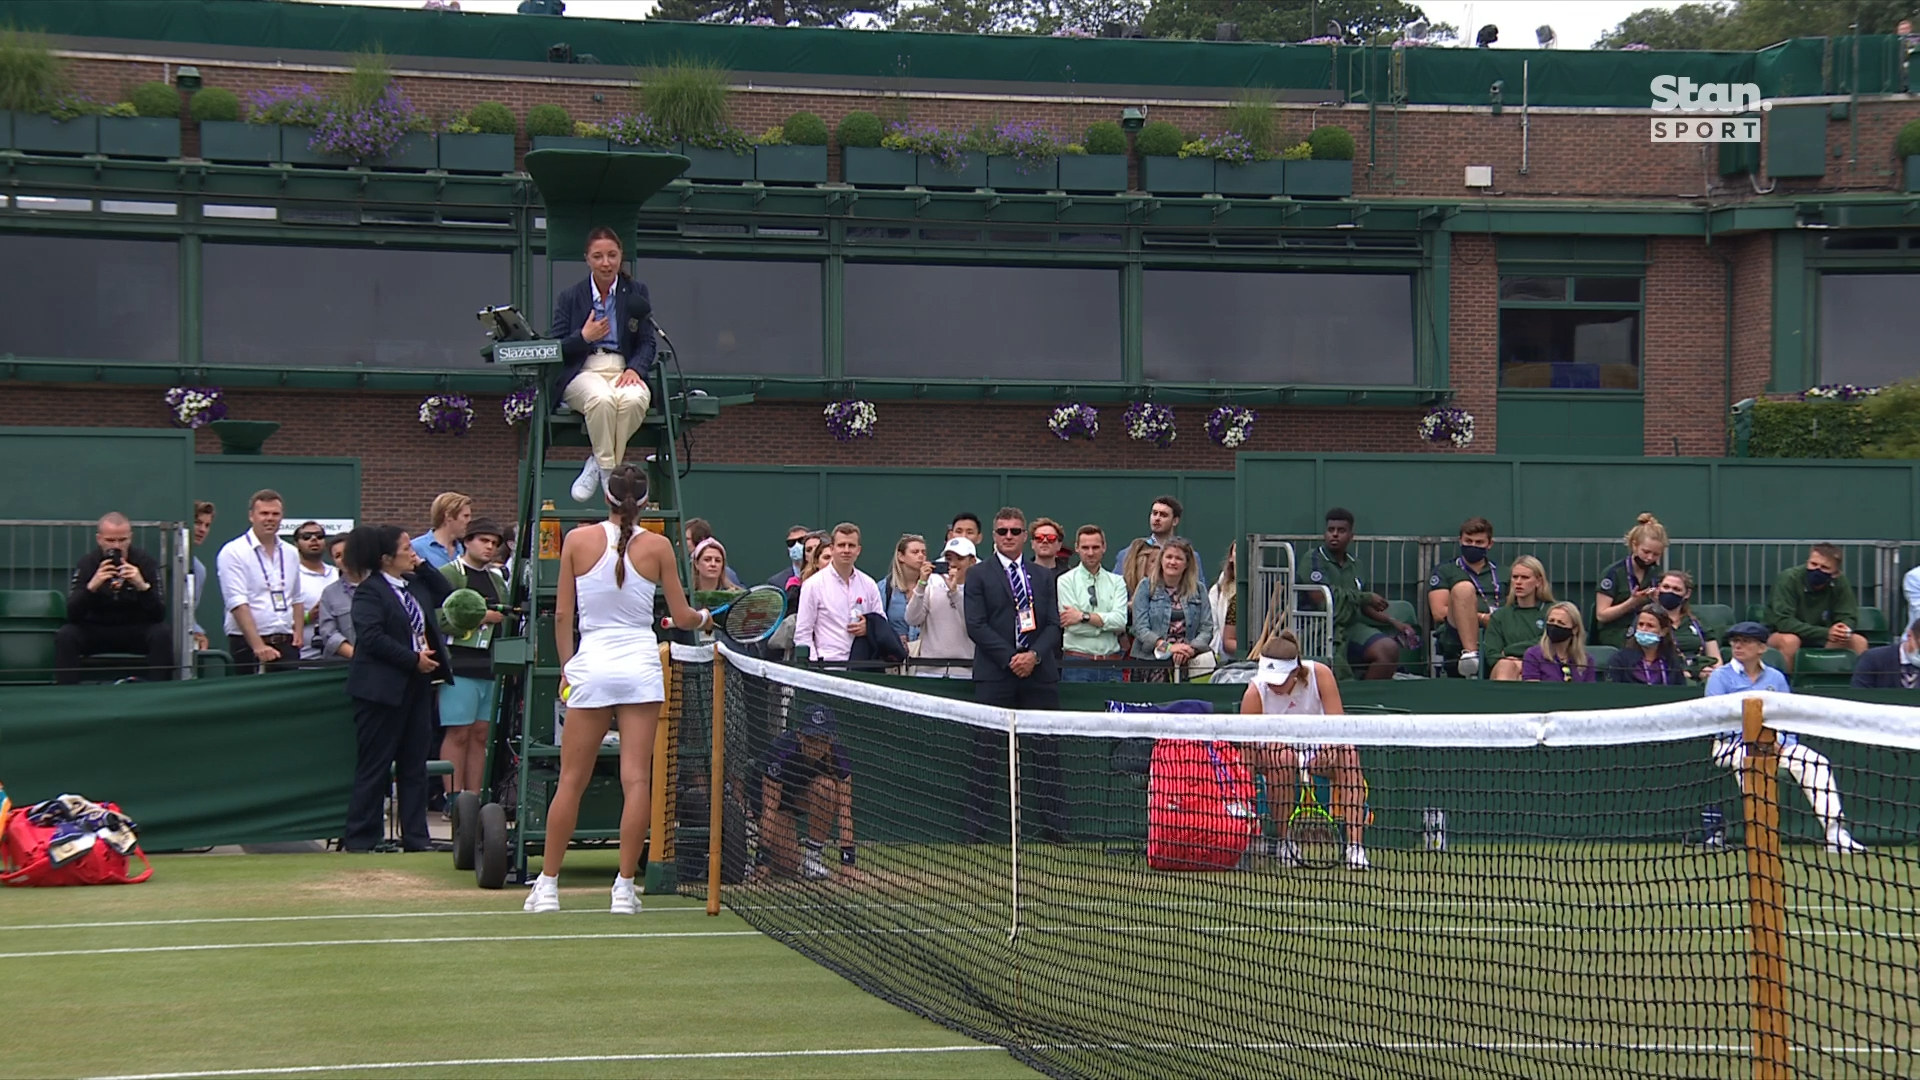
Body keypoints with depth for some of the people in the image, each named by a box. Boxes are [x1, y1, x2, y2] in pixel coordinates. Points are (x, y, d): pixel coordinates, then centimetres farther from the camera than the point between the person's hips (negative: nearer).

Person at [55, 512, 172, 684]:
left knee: (163, 633, -30)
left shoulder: (146, 563, -12)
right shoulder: (87, 563, -9)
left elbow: (159, 615, -20)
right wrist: (91, 587, -37)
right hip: (96, 630, 1)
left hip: (137, 631, 0)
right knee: (65, 635, -27)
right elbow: (72, 615, -19)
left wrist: (143, 586, -38)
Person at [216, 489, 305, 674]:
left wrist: (299, 632, 5)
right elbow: (237, 604, -13)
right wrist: (259, 646, -21)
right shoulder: (233, 553, -5)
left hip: (286, 644, 5)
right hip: (249, 645, -5)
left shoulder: (290, 554, 15)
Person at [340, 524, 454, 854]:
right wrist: (413, 659, -18)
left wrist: (424, 567, 8)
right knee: (374, 766, -3)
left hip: (416, 685, 8)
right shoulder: (369, 592, -12)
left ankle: (416, 836, 14)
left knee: (414, 764, 10)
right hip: (382, 688, -8)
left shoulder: (417, 584, 12)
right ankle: (358, 838, 3)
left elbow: (446, 596, 21)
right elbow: (372, 637, -21)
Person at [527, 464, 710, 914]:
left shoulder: (578, 540, 1)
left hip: (591, 664, 1)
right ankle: (624, 887, -3)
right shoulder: (657, 547, 0)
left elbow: (562, 614, 3)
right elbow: (682, 617, 6)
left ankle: (547, 884, 11)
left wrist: (566, 667, 14)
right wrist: (704, 619, 27)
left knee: (572, 780, 6)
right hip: (641, 667, 0)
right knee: (637, 779, -1)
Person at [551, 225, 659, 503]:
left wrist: (634, 369, -11)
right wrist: (584, 337, -8)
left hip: (624, 371, 1)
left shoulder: (636, 294, 16)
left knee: (633, 399, -37)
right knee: (601, 398, -39)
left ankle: (599, 464, -21)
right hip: (583, 372, -1)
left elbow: (648, 344, 10)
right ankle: (608, 471, -26)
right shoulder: (569, 298, 15)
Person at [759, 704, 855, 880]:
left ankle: (813, 855, -16)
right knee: (787, 866, -19)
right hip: (781, 802, -2)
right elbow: (769, 807, -36)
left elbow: (845, 807, -30)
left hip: (807, 799, 2)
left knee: (825, 786, -34)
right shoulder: (781, 751, -35)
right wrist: (763, 859, -42)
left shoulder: (837, 753, -28)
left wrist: (847, 860, -36)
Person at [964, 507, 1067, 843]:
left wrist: (1034, 655, -9)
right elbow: (976, 625, -4)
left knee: (1047, 752, 2)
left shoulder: (1043, 578, 16)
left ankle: (1054, 827, 4)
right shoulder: (979, 576, 5)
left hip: (1039, 674, 3)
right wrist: (1010, 658, -13)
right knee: (986, 754, -2)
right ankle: (975, 827, 0)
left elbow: (1053, 625, 9)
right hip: (994, 676, -3)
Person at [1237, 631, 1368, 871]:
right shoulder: (1255, 693, -22)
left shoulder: (1319, 674, -19)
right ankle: (1284, 841, -23)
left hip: (1318, 747, 2)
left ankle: (1355, 845, -35)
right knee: (1282, 756, -38)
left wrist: (1327, 748, -41)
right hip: (1271, 750, -2)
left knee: (1348, 753, -31)